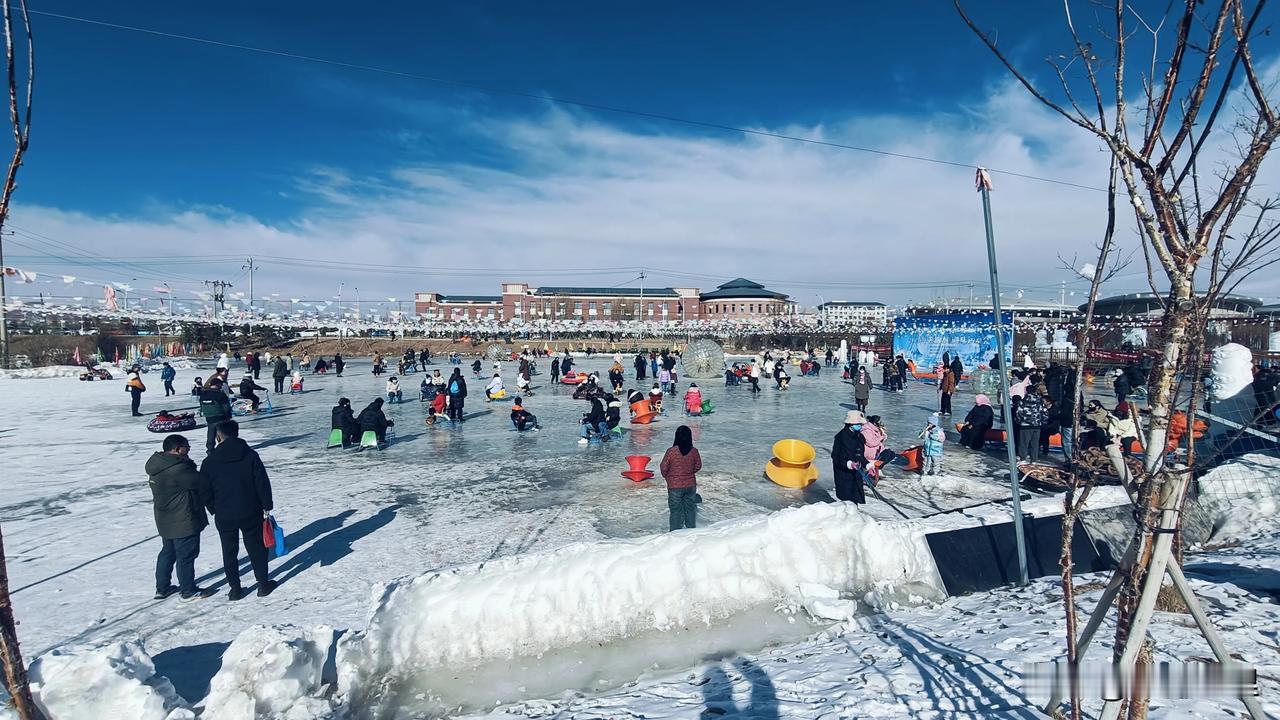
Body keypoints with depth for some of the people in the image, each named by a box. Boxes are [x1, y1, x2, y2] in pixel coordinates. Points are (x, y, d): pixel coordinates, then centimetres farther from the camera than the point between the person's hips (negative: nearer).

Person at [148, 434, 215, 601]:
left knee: (168, 552, 22)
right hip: (183, 522, -10)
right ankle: (188, 590, 15)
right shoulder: (178, 469, -26)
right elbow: (202, 483, -22)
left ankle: (162, 588, 34)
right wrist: (209, 499, -2)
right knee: (186, 555, 3)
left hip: (166, 521, 10)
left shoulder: (158, 466, 6)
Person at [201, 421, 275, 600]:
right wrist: (267, 506, 2)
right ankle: (263, 584, 18)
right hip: (251, 513, 0)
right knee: (256, 547, 12)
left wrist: (214, 510, 17)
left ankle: (235, 588, 19)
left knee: (229, 552, 13)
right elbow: (262, 483, -6)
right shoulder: (250, 455, -6)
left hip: (224, 516, 0)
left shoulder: (210, 461, -4)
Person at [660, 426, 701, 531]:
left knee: (676, 511, 9)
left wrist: (667, 477, 11)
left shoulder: (671, 451, -20)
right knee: (690, 509, 18)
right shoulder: (694, 451, -10)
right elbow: (698, 466, 5)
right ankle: (691, 531, 29)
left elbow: (663, 468, -10)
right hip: (691, 485, 3)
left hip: (675, 487, -3)